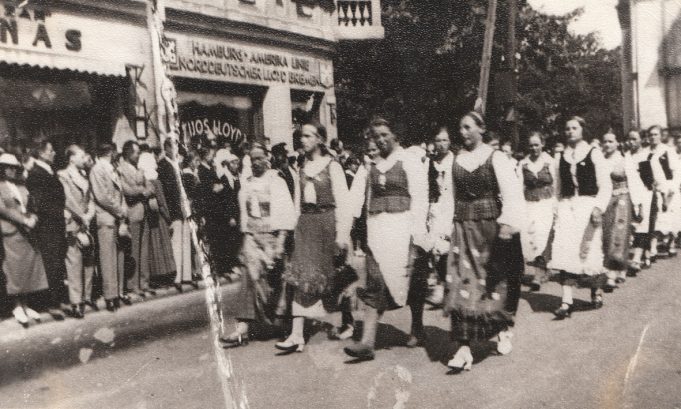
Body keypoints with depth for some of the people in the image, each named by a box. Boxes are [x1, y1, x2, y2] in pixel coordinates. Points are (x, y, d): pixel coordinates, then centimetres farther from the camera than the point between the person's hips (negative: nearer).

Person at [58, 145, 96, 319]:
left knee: (89, 262, 7)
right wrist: (82, 218, -10)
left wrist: (90, 214, -3)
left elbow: (90, 198, 13)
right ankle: (76, 302, 0)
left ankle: (87, 296, 18)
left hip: (87, 224, 6)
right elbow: (70, 201, -11)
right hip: (73, 225, -6)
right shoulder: (63, 175, -4)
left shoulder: (84, 175, 17)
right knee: (75, 263, -5)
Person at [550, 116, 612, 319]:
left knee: (589, 251, 2)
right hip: (566, 207, 3)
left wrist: (599, 207, -17)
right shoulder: (562, 156, 11)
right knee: (565, 252, -6)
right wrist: (559, 208, 10)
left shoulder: (594, 154, 0)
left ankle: (596, 290, 30)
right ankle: (567, 302, -5)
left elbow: (605, 186, -4)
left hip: (588, 205, -3)